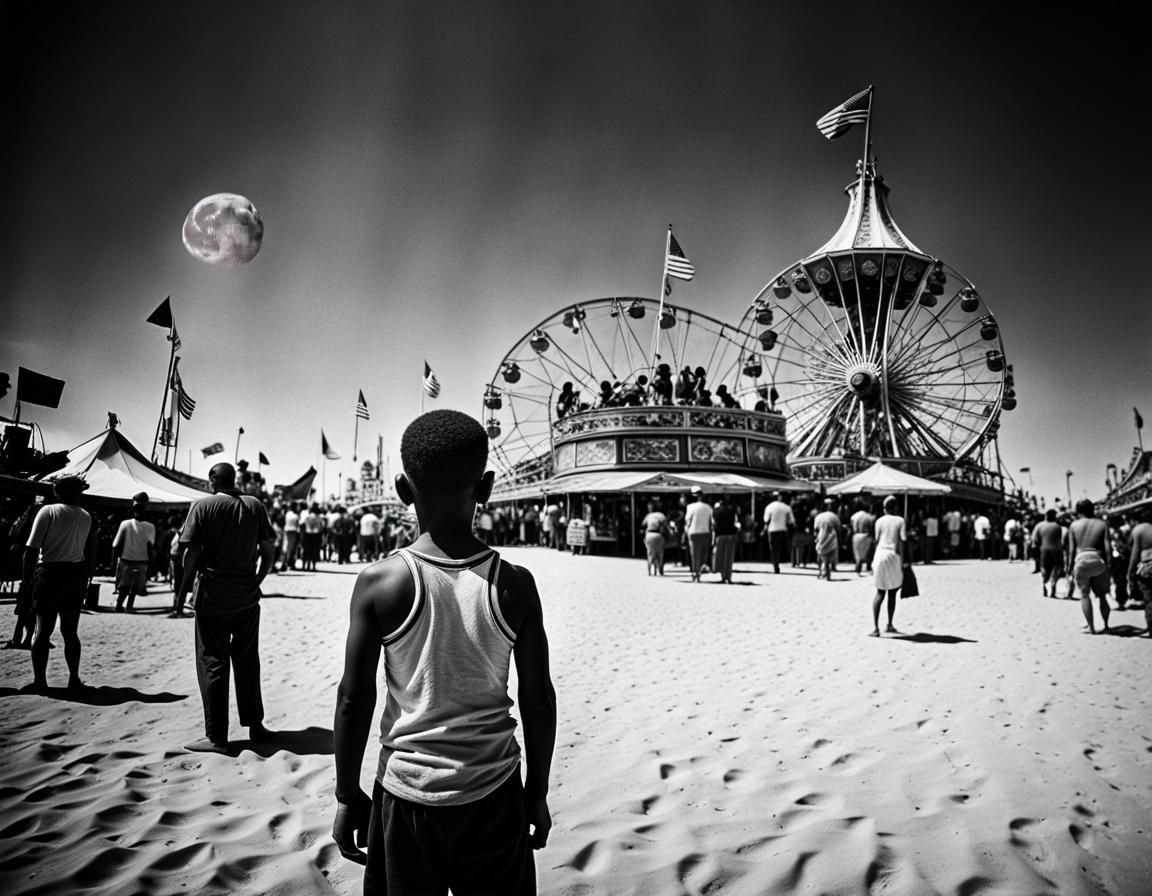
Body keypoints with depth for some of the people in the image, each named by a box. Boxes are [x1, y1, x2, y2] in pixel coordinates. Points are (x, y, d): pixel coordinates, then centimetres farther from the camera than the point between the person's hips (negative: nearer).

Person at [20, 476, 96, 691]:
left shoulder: (48, 511, -6)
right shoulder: (86, 517, 7)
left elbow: (31, 549, -11)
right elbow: (92, 554, 8)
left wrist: (26, 579, -6)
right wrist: (86, 580, 16)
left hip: (50, 573, -3)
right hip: (76, 575, 4)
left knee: (42, 630, 6)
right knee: (71, 632, 12)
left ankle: (39, 680, 6)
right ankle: (74, 679, 14)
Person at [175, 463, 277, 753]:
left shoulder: (203, 506, -7)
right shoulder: (255, 506, 3)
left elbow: (192, 552, -11)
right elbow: (269, 548, 4)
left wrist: (183, 590, -2)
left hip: (212, 597, -4)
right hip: (247, 597, 4)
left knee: (213, 664, 4)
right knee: (247, 661, 15)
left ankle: (216, 737, 8)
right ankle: (255, 725, 23)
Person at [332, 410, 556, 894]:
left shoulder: (379, 584, -13)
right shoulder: (515, 586, -11)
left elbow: (354, 700, -8)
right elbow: (538, 701, -4)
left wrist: (347, 795, 6)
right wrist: (537, 793, 9)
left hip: (407, 793, 0)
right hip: (493, 793, 1)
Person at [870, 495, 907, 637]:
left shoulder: (879, 521, 5)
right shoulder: (900, 521, -2)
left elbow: (877, 541, 7)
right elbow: (903, 542, -7)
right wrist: (904, 562, -3)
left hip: (880, 555, 2)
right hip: (894, 557, -2)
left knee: (880, 593, 6)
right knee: (892, 593, 12)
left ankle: (875, 627, -5)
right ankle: (890, 625, 21)